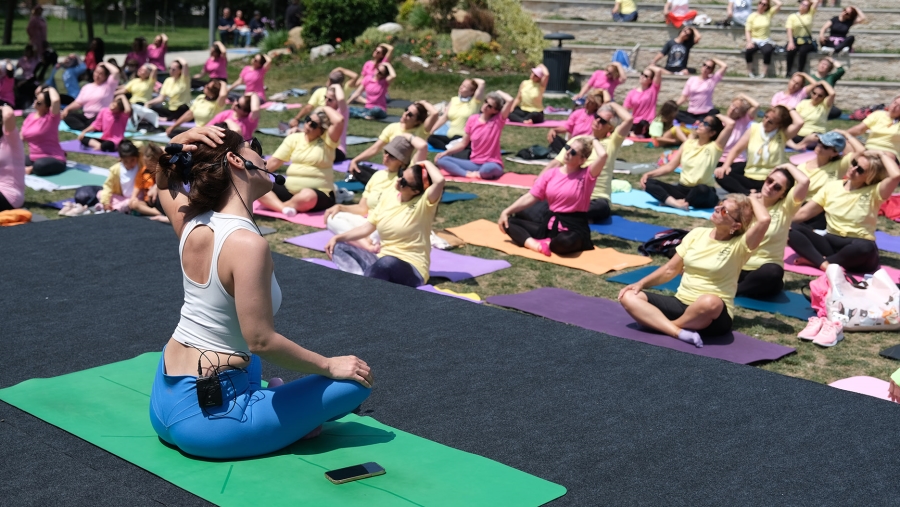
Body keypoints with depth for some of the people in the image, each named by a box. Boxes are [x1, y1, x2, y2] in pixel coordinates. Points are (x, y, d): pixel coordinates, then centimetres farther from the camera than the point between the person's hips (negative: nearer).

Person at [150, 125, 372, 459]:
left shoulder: (191, 223, -1)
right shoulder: (246, 244, -24)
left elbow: (165, 178, 20)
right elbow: (262, 341, -25)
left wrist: (180, 142, -1)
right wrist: (330, 366, -12)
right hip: (203, 420, -8)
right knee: (354, 380, -3)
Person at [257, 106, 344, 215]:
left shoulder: (327, 140, -4)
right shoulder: (294, 138, 8)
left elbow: (339, 120, -22)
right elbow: (274, 161, 6)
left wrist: (326, 109, -6)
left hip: (319, 194, -5)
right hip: (289, 189, 5)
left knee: (307, 196, -42)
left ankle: (275, 205, -14)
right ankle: (284, 209, -34)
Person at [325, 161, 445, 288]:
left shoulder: (423, 202, -11)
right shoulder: (387, 198, 6)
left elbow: (439, 180, -31)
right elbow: (367, 228, 10)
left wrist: (426, 163, -12)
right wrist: (337, 238, 2)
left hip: (411, 268, -7)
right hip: (381, 259, 7)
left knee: (386, 263, -41)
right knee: (339, 247, -6)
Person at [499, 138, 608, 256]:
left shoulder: (587, 175, -5)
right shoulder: (551, 174, 6)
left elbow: (603, 155, -23)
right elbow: (530, 197, 5)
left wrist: (594, 140, -2)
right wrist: (506, 212, -3)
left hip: (574, 227, -6)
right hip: (549, 224, 6)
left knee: (566, 241, -43)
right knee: (508, 222, -6)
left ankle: (546, 244, -11)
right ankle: (536, 245, -28)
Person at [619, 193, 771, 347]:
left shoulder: (739, 245, -8)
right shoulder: (697, 234, 7)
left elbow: (764, 219, -27)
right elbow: (671, 269, 13)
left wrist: (753, 199, -7)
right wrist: (641, 283, 3)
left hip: (713, 316, -5)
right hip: (681, 303, 5)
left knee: (710, 302, -42)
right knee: (629, 297, -15)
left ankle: (660, 324, -16)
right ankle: (679, 332, -33)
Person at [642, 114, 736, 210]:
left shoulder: (714, 147, -6)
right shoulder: (689, 143, 10)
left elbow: (731, 124, -21)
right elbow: (670, 166, 9)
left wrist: (719, 116, 0)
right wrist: (649, 174, -3)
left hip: (702, 192, -5)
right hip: (683, 189, 5)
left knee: (702, 189, -42)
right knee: (648, 182, -15)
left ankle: (669, 201, -25)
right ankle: (675, 203, -37)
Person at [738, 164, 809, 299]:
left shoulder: (785, 207, -1)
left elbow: (804, 181, -17)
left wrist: (788, 166, -1)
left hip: (765, 271, -1)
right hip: (739, 267, 1)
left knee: (772, 273, -39)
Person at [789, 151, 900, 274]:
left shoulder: (874, 192, -4)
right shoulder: (831, 186, 6)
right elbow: (804, 212, 2)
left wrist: (882, 154, -10)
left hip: (857, 250, -3)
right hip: (831, 243, 4)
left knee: (865, 247, -40)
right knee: (791, 229, -17)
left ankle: (814, 261, -22)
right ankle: (825, 264, -34)